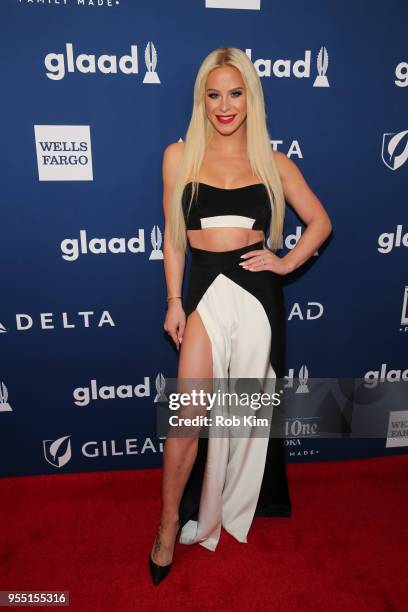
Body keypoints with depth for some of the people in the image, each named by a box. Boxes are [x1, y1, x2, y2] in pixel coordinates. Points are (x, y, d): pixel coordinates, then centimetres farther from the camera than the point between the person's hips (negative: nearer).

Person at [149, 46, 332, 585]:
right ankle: (171, 524, 20)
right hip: (206, 289, -1)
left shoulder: (273, 162, 7)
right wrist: (174, 301, 1)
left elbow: (320, 221, 13)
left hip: (258, 292, 1)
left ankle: (236, 507, 38)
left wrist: (287, 263, -1)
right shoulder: (179, 156, 5)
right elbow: (173, 235, 6)